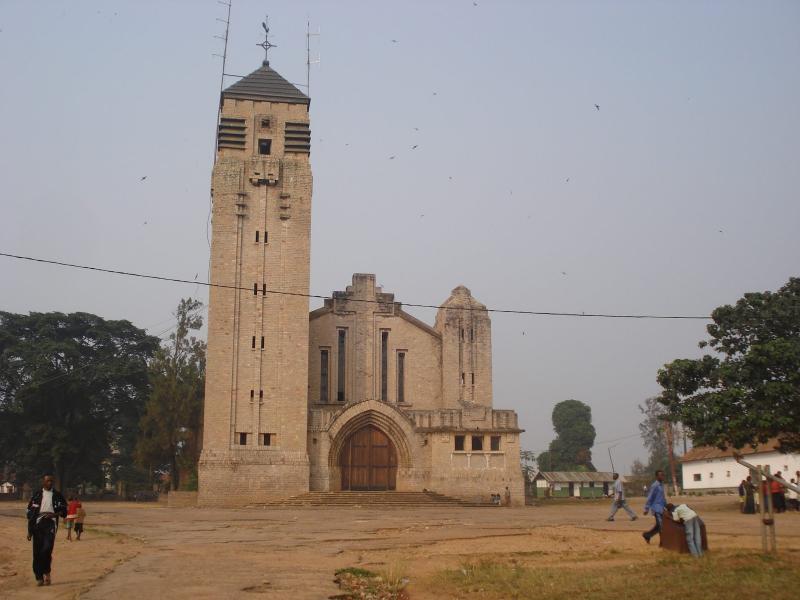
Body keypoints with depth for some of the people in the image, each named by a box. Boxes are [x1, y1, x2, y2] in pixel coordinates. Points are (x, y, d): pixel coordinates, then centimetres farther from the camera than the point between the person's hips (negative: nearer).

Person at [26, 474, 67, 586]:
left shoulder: (57, 495, 8)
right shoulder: (37, 494, 8)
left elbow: (64, 511, 10)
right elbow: (30, 513, 9)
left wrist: (54, 514, -10)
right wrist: (29, 530, 5)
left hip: (51, 523, -1)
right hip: (38, 523, 1)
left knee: (47, 548, -18)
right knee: (37, 551, 0)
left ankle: (46, 572, 0)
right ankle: (39, 577, 9)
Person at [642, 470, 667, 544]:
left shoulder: (661, 485, 12)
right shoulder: (655, 486, -15)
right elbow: (650, 497, -15)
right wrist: (646, 509, -14)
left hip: (661, 508, 9)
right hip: (657, 508, -9)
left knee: (659, 525, 14)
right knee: (661, 526, -7)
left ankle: (647, 535, 27)